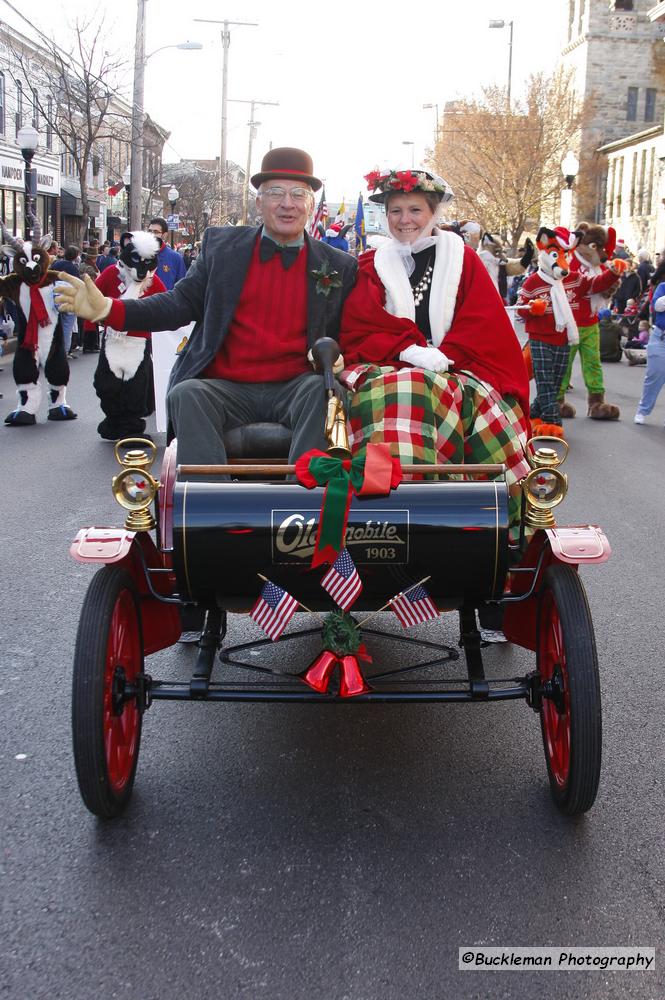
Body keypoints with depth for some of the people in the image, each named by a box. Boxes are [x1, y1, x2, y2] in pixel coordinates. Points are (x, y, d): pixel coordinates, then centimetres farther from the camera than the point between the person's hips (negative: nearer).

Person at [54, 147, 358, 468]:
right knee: (186, 394, -29)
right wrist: (107, 309, -6)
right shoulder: (221, 244, 11)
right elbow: (183, 302, 8)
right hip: (227, 390, 1)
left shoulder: (338, 266, 10)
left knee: (321, 389, -32)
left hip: (294, 389, -1)